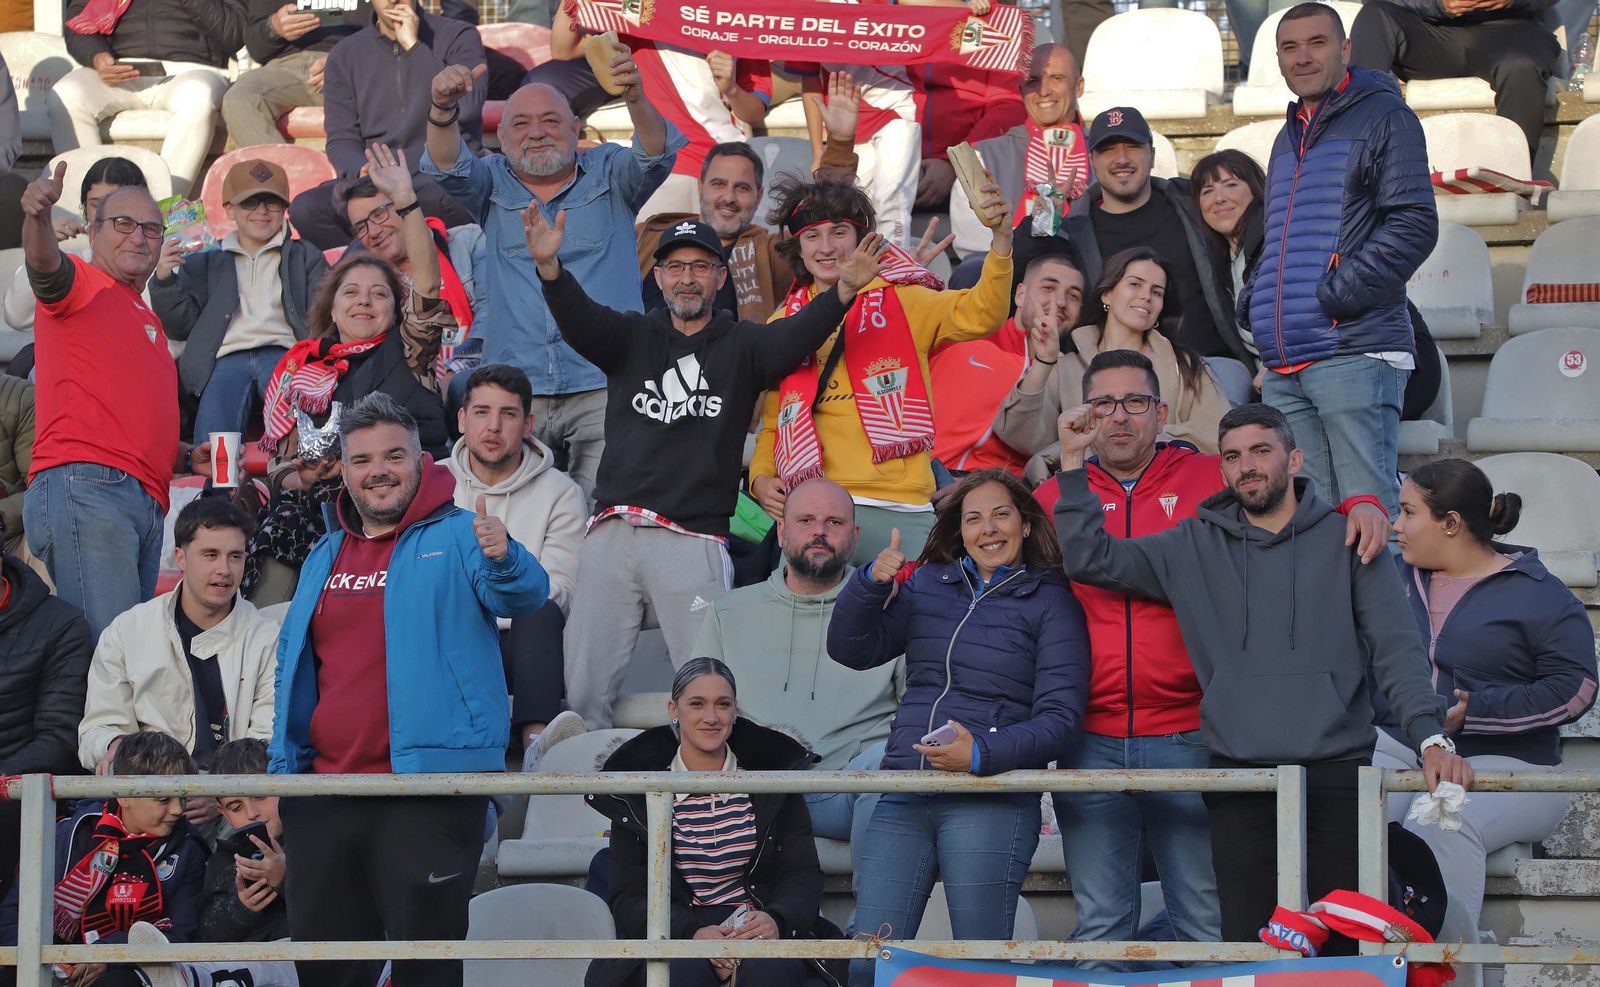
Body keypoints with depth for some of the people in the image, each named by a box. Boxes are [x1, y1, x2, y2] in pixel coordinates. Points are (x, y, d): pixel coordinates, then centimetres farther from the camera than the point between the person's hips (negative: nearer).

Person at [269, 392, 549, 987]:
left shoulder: (458, 539, 0)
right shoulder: (325, 557, 17)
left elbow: (522, 596, -19)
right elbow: (293, 664, 22)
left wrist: (503, 562, -42)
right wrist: (282, 767, 17)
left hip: (430, 790, -6)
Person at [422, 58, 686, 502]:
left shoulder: (608, 174, 10)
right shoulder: (494, 184, 14)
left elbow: (656, 156, -8)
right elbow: (446, 167, -3)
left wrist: (636, 100, -30)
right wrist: (442, 109, -25)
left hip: (603, 387, -1)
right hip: (514, 394, 2)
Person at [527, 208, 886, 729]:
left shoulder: (742, 346, 9)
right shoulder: (631, 337, 14)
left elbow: (794, 337, -11)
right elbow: (578, 319, -6)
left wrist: (845, 291, -32)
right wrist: (549, 267, -29)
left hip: (694, 541, -2)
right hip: (612, 533, 2)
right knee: (583, 688, 3)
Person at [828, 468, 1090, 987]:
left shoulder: (1050, 601, 2)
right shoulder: (926, 585, 15)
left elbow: (1061, 717, -5)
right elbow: (851, 649, 7)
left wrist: (983, 754, -19)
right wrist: (871, 583, -10)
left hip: (991, 803, -4)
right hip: (904, 798, 4)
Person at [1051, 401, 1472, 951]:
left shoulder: (1345, 541, 7)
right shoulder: (1195, 547, 14)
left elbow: (1396, 647, 0)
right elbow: (1091, 559, 11)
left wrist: (1431, 738, -14)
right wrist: (1073, 460, 3)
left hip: (1337, 771, -2)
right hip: (1239, 776, 2)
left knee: (1343, 943, -5)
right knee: (1249, 943, -1)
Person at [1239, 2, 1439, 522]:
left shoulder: (1384, 118, 1)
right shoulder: (1289, 137, 24)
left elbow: (1415, 226, -9)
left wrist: (1341, 292, -15)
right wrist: (1254, 297, 13)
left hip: (1355, 355, -7)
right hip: (1283, 368, 8)